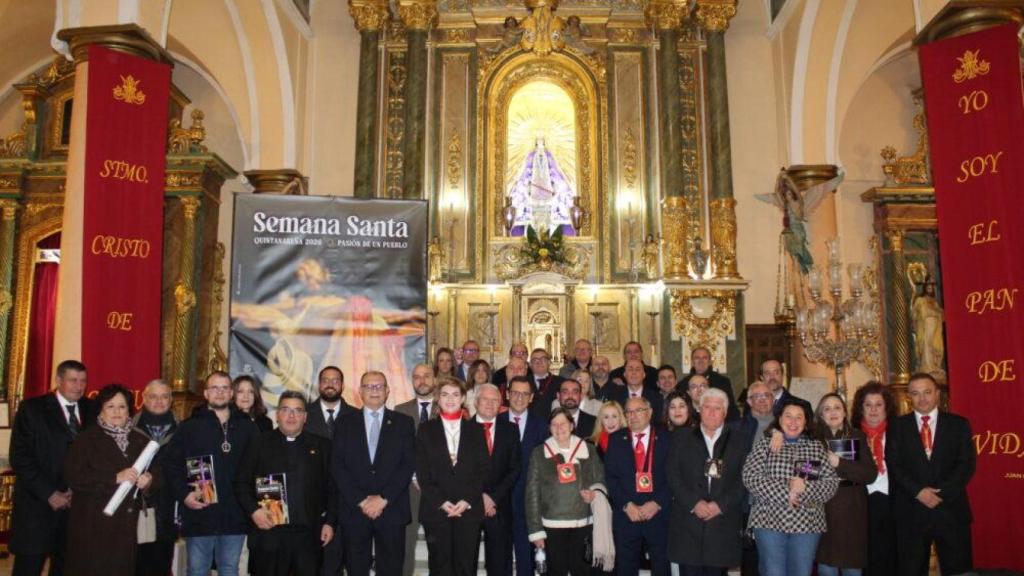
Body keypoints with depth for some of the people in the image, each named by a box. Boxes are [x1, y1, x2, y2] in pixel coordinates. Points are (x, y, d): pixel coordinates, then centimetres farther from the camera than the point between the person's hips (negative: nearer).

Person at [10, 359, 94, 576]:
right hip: (38, 505, -3)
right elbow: (20, 458, -8)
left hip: (76, 503, 3)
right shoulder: (32, 408, -3)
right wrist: (50, 494, -12)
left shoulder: (91, 410, 7)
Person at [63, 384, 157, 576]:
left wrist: (148, 481, -12)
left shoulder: (141, 441, 13)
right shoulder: (86, 439, 2)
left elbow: (157, 474, 10)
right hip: (94, 527, -3)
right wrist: (115, 478, -18)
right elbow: (74, 478, -9)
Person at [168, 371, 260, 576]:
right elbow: (172, 465, -1)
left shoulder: (247, 426, 7)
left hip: (235, 515, 2)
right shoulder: (190, 427, 3)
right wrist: (184, 494, -11)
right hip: (200, 515, -1)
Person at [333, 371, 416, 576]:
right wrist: (361, 500, -9)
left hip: (392, 509, 0)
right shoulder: (345, 423, 8)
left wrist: (383, 498, -10)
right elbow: (338, 466, 1)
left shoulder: (403, 423, 6)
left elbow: (409, 464, -1)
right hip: (353, 510, 1)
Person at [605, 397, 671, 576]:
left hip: (659, 514, -1)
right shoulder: (616, 439, 7)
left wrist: (657, 503, -12)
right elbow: (610, 476, 1)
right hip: (626, 515, 1)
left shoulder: (666, 437, 2)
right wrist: (627, 505, -9)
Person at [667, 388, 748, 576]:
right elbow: (673, 475, 2)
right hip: (687, 522, 0)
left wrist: (721, 505, -9)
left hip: (723, 522, 0)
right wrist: (694, 503, -10)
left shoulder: (738, 440, 9)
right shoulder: (682, 437, 9)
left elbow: (743, 479, 2)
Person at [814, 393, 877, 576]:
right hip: (824, 511, -1)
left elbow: (870, 474, -5)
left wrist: (840, 464, -16)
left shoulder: (857, 437, 3)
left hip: (852, 512, 1)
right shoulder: (814, 439, 2)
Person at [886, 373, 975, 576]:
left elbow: (967, 463, -2)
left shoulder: (958, 424, 6)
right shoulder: (898, 426, 6)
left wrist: (942, 492, -12)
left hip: (951, 509, 0)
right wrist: (918, 491, -14)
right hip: (911, 511, 0)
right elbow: (894, 465, -1)